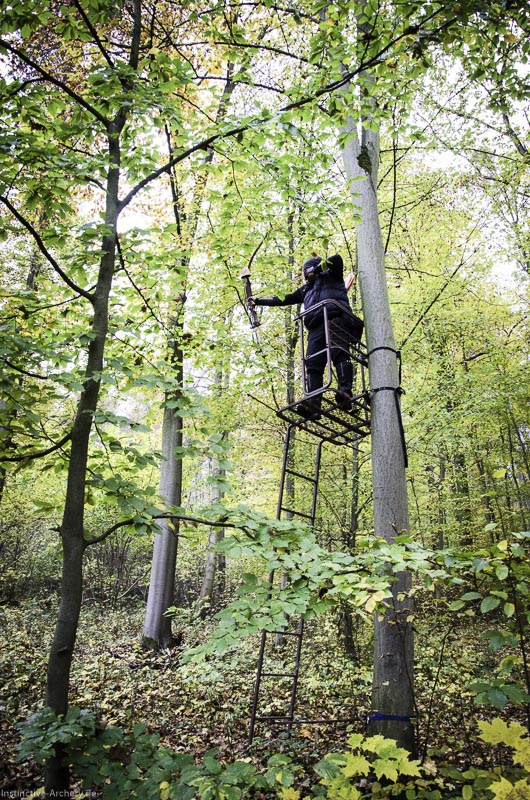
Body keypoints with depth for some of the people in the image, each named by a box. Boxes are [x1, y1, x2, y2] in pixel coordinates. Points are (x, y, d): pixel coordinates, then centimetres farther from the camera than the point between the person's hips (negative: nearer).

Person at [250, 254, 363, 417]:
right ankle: (314, 405, -27)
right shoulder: (306, 289, 38)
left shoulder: (331, 276, 22)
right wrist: (260, 300, 41)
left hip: (336, 320, -5)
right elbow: (284, 299, 41)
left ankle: (345, 394, -37)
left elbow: (337, 259, 3)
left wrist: (317, 269, 11)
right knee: (313, 364, -14)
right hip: (316, 328, 5)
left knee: (339, 354, -24)